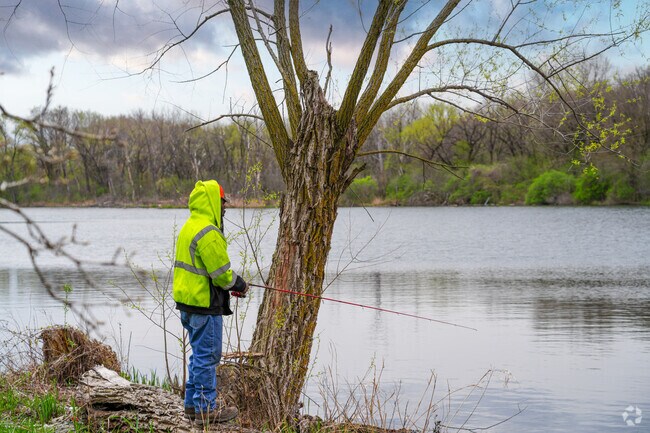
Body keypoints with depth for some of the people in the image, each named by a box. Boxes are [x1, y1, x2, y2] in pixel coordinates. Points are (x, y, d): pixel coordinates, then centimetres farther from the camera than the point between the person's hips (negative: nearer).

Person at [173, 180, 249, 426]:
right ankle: (206, 410, 3)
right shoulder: (208, 233, -19)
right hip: (204, 304, -10)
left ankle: (193, 404, 25)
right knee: (207, 356, -3)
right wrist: (239, 284, -1)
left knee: (199, 354, 18)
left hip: (188, 300, 10)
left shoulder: (190, 227, 14)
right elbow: (221, 272, -19)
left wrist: (230, 284, 16)